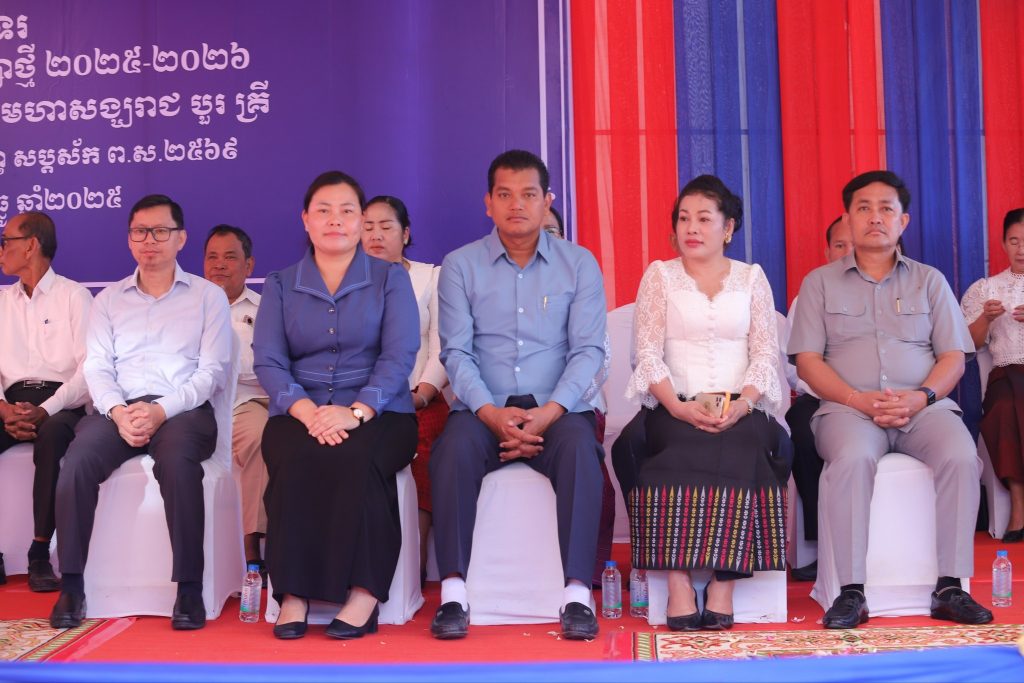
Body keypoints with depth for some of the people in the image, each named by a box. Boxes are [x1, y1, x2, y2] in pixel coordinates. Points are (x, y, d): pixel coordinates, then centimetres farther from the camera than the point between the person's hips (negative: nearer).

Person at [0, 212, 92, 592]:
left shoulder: (74, 297, 5)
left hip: (60, 405, -4)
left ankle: (40, 555, -28)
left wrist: (45, 410, -19)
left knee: (50, 437, -37)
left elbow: (89, 366, -6)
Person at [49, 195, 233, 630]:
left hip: (183, 410, -2)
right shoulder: (108, 300, 19)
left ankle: (189, 588, -30)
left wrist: (161, 410, -15)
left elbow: (213, 370, 1)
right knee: (79, 458, -29)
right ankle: (71, 585, -20)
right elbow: (97, 366, 8)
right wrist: (119, 411, -14)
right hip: (119, 409, 3)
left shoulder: (208, 296, 11)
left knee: (176, 460, -36)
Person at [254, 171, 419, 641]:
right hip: (300, 412, 2)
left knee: (357, 458, -35)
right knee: (296, 460, -32)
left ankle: (364, 594, -28)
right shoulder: (280, 285, 15)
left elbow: (399, 356, -4)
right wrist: (306, 411, -18)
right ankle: (294, 592, -25)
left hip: (377, 413, -1)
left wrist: (356, 411, -21)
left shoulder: (390, 279, 10)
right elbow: (268, 361, 2)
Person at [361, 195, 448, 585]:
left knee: (418, 462, -32)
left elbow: (440, 347, 6)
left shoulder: (429, 277, 17)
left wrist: (421, 394, -12)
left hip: (419, 402, 0)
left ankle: (415, 571, -26)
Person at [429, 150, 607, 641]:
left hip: (557, 409, 0)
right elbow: (456, 352, 1)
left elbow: (588, 349, 1)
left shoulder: (579, 264, 9)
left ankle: (577, 594, -30)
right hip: (484, 410, 0)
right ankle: (453, 593, -27)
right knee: (454, 448, -31)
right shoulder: (460, 266, 9)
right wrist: (491, 412, -16)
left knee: (580, 447, -32)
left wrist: (549, 412, -16)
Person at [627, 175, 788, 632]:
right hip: (677, 409, 0)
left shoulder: (752, 278, 14)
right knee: (687, 452, -33)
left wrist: (742, 403, -13)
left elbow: (766, 353, 6)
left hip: (741, 410, 1)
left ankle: (723, 585, -28)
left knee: (738, 452, -32)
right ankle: (679, 584, -31)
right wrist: (677, 406, -15)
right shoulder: (659, 275, 12)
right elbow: (648, 353, 2)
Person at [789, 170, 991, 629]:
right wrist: (858, 400, -12)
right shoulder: (820, 282, 14)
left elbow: (953, 356, 11)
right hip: (849, 407, -1)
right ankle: (851, 592, -30)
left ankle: (951, 588, -21)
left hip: (923, 407, 2)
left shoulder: (929, 281, 18)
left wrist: (922, 396, -11)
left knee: (961, 457, -30)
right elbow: (807, 360, 5)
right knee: (853, 458, -35)